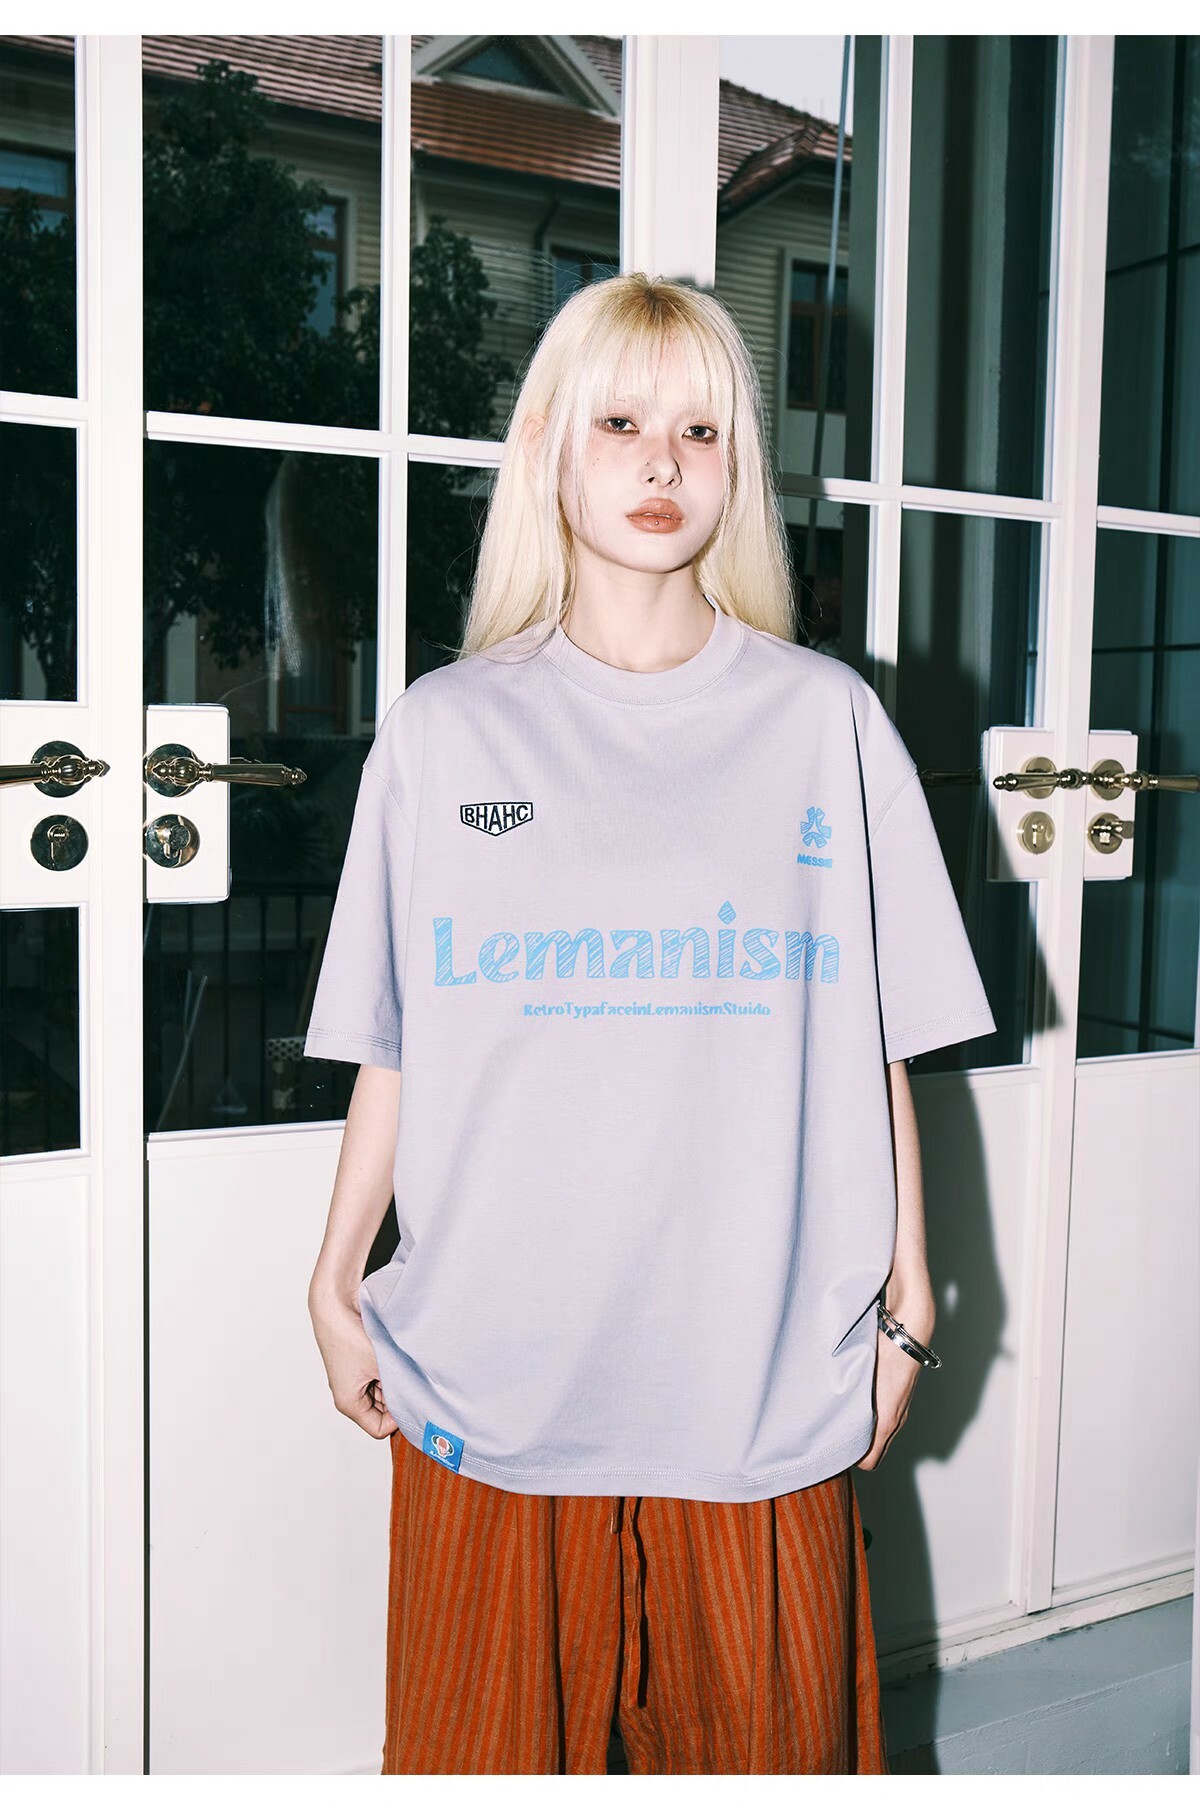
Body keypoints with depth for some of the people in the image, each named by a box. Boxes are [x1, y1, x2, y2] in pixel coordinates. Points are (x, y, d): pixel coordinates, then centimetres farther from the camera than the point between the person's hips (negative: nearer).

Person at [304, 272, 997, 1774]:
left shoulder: (826, 719, 2)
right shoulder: (444, 727, 3)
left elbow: (875, 1044, 4)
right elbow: (391, 1050, 6)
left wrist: (906, 1296, 5)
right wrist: (335, 1283, 5)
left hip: (760, 1375, 0)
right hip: (490, 1369, 1)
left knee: (770, 1739, 12)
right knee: (489, 1746, 13)